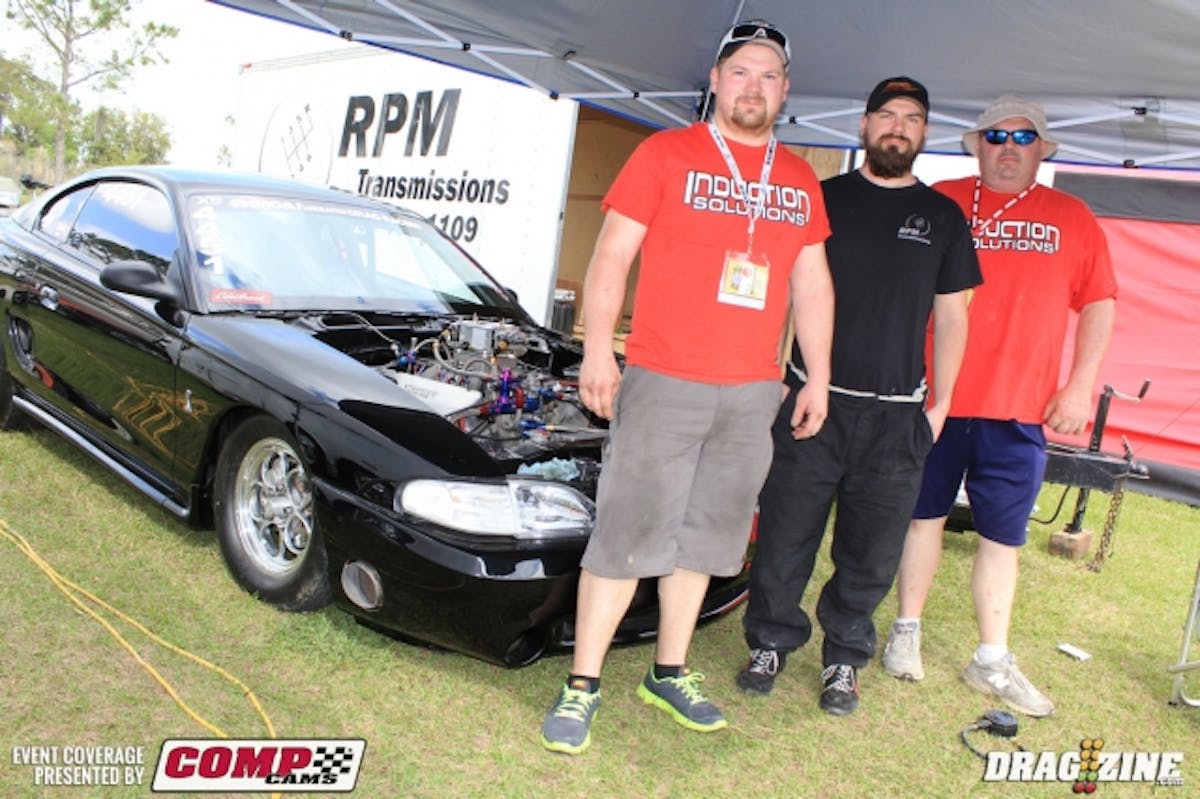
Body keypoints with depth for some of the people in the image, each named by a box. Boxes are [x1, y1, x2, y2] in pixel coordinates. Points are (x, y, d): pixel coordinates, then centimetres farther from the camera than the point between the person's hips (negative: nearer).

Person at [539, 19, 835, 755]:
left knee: (704, 536, 12)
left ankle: (670, 675, 27)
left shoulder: (801, 182, 15)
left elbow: (813, 287, 18)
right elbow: (611, 257, -3)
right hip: (662, 381, -4)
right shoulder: (667, 155, 1)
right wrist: (598, 351, -12)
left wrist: (819, 377, 14)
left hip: (754, 392, 5)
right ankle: (582, 686, 10)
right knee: (627, 532, -2)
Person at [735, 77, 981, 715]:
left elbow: (951, 316, 12)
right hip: (811, 400, -1)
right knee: (784, 538, 4)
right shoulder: (822, 199, 7)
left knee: (873, 555, 7)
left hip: (896, 417, 2)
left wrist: (939, 405, 7)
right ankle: (771, 644, 23)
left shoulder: (944, 217, 11)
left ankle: (843, 659, 26)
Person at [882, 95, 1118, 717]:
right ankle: (906, 633, 27)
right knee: (924, 515, 10)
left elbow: (1098, 303, 11)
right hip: (935, 398, -1)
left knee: (1003, 536, 8)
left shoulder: (1072, 218, 10)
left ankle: (992, 662, 22)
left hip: (1020, 409, 2)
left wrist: (1080, 385, 1)